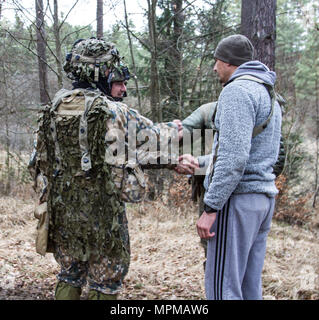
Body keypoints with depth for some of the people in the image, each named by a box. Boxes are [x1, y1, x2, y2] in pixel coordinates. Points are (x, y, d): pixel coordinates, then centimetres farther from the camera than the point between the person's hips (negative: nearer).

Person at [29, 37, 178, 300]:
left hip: (62, 211, 6)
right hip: (103, 213, -5)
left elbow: (39, 163, 9)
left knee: (69, 278, 21)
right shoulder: (114, 112, -14)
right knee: (105, 286, 8)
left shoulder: (53, 110, 4)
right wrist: (181, 128, 19)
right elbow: (154, 137, -1)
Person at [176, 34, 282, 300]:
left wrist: (211, 207, -19)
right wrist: (200, 163, 28)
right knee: (250, 285, 14)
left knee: (223, 287, -5)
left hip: (237, 199, -10)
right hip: (264, 198, 10)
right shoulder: (270, 94, 19)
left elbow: (234, 157, -22)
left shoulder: (238, 90, -12)